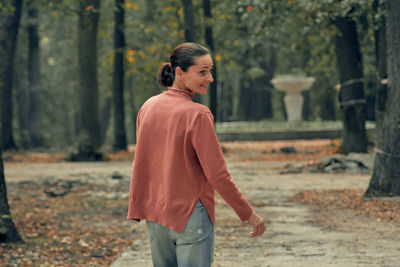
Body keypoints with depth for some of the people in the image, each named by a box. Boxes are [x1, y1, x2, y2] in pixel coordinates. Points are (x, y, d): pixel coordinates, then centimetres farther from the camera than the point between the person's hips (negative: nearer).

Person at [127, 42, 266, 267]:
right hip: (191, 215, -7)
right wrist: (248, 213, -8)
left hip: (155, 217, 7)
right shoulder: (198, 114, -17)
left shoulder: (148, 107, 2)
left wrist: (137, 208, 22)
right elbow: (217, 174, -17)